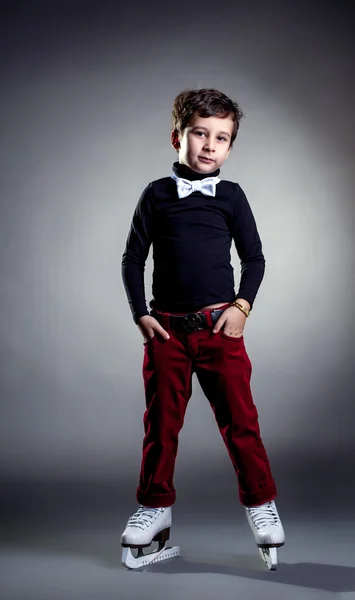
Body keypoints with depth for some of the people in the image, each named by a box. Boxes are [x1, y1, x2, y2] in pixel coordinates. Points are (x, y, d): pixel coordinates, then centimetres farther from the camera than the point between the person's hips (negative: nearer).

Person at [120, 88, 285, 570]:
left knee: (239, 417, 1)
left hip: (220, 325, 0)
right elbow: (133, 259, 7)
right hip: (166, 327, 1)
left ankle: (260, 503, 17)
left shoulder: (231, 196, 5)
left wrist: (242, 305, -4)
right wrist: (141, 314, 0)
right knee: (162, 421, 8)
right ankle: (155, 507, 23)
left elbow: (254, 258, 9)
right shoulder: (157, 195, 5)